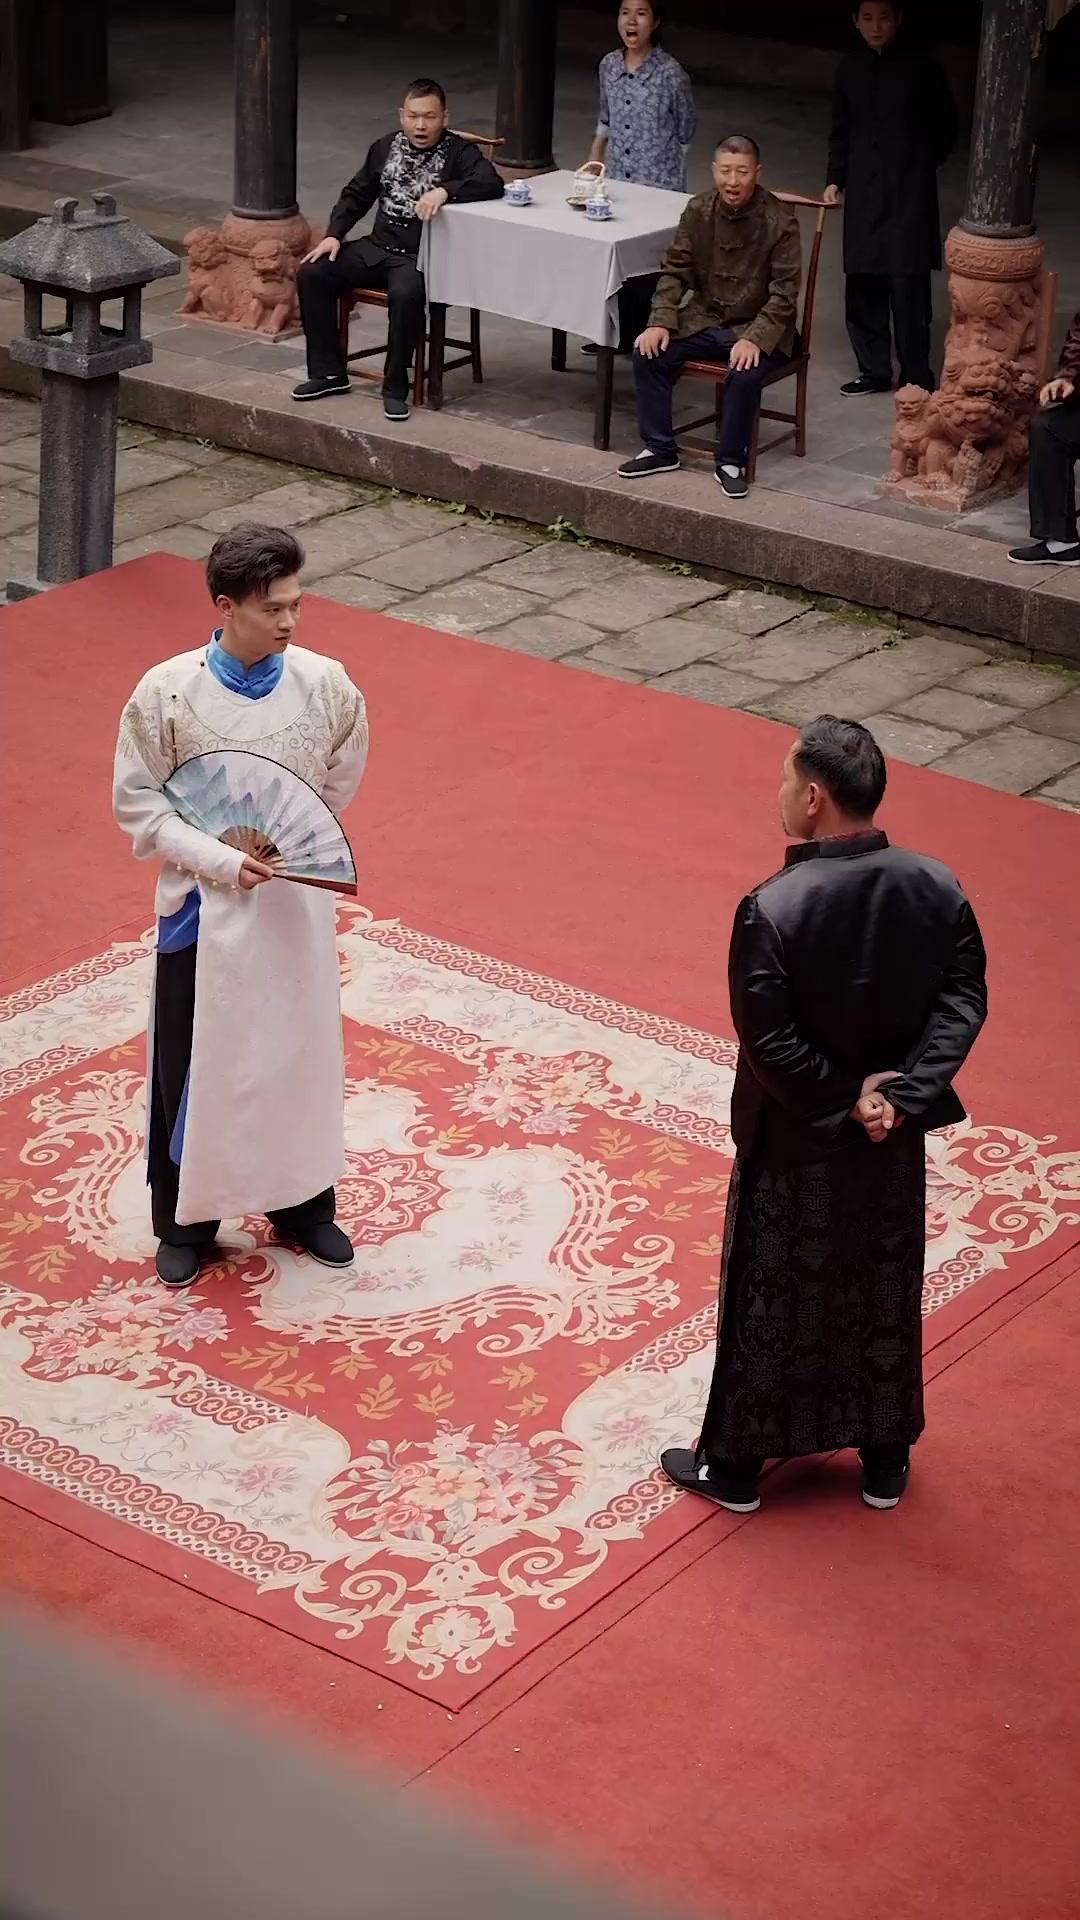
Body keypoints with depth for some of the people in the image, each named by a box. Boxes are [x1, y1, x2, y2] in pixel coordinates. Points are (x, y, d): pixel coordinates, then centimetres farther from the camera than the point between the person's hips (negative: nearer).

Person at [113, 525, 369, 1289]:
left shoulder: (326, 685, -10)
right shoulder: (166, 693, -17)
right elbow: (139, 804, -10)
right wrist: (219, 859, -19)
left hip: (297, 898, 2)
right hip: (204, 902, -2)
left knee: (301, 1051, 15)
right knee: (194, 1062, 10)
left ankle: (302, 1205, 35)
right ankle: (186, 1220, 28)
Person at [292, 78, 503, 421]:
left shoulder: (459, 152, -5)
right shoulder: (385, 148, 11)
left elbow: (492, 184, -22)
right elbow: (356, 195, 20)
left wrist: (444, 190, -35)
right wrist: (334, 235, 5)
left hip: (423, 257, -6)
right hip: (378, 248, 6)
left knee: (405, 295, -37)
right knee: (311, 274, -10)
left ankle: (395, 387, -18)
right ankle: (328, 372, 1)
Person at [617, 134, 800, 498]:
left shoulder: (779, 222, -15)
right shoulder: (698, 211, -2)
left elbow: (784, 293, -15)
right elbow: (675, 270, 4)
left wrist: (754, 338, -27)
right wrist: (660, 321, -11)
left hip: (757, 328, -5)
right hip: (703, 319, 5)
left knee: (744, 373, -33)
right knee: (648, 353, -15)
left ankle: (731, 462, -13)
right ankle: (659, 449, -1)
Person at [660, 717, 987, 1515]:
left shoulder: (772, 909, -25)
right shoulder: (936, 887, -11)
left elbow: (768, 1043, -23)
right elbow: (964, 1000, -9)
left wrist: (844, 1099, -11)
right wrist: (901, 1093, -13)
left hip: (794, 1141, -4)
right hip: (896, 1138, 4)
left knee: (769, 1302, 14)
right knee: (884, 1295, 21)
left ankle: (736, 1465, 30)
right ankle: (884, 1461, 36)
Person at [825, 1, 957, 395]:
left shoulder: (921, 69, -3)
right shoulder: (850, 69, 8)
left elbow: (944, 130, 4)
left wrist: (918, 167, 2)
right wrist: (834, 179, 9)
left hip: (909, 194, -4)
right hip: (863, 193, 4)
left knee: (909, 286, -7)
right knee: (862, 287, 5)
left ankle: (916, 378, 0)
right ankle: (874, 370, 18)